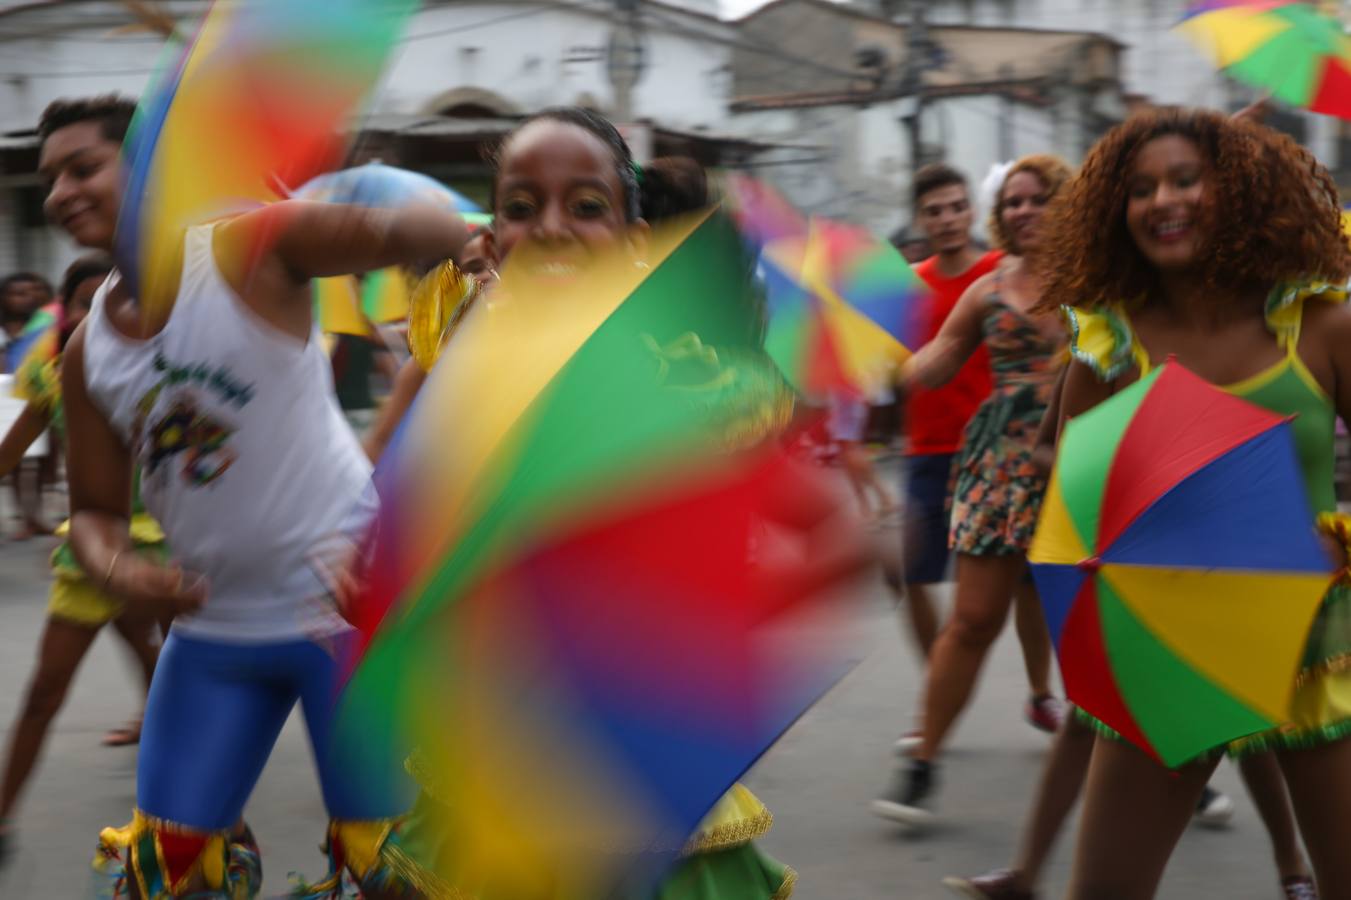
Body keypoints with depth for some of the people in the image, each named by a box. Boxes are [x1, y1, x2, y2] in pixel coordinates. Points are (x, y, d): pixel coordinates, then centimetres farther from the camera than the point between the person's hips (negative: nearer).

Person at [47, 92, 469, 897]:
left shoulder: (246, 249, -13)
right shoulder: (88, 353, 4)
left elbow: (391, 231, -24)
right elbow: (96, 510, 7)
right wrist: (115, 569, -13)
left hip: (342, 602, -6)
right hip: (213, 625, 6)